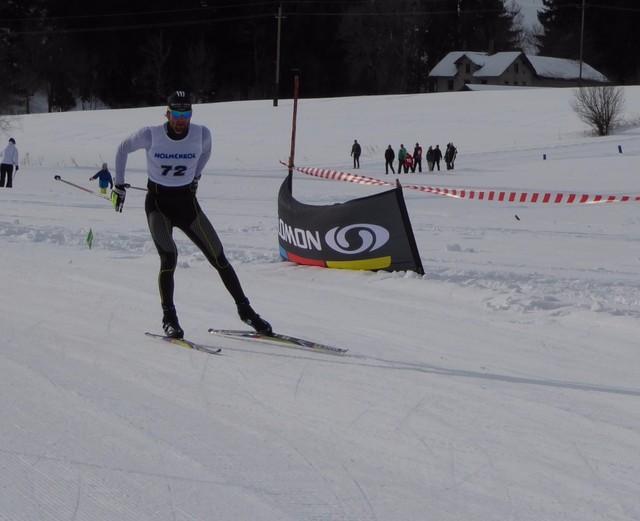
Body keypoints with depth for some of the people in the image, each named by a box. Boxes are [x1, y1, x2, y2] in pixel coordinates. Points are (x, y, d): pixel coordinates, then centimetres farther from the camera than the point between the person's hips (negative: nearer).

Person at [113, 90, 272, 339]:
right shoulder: (151, 135, -16)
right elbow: (123, 149, 2)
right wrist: (119, 185, 7)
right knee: (169, 257, -22)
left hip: (187, 202, 3)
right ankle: (169, 319, -9)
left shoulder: (202, 134, -10)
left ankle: (245, 310, 12)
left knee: (218, 256, -1)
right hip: (158, 203, -3)